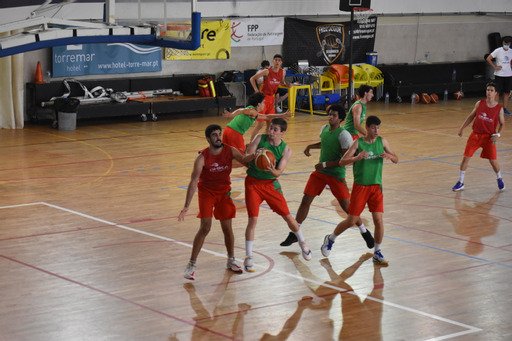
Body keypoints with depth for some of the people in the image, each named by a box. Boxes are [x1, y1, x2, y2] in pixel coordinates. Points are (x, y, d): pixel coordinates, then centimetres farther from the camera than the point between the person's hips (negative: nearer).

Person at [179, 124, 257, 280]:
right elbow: (193, 182, -22)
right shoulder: (202, 158, -21)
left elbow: (243, 160, -21)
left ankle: (231, 261, 26)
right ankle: (191, 265, -4)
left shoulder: (230, 151, -11)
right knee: (205, 228, -12)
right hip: (206, 192, -3)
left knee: (227, 227, 7)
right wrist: (186, 206, -26)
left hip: (224, 192, 3)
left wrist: (254, 155, -44)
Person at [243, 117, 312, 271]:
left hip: (271, 184, 1)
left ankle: (302, 243, 33)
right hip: (253, 183, -1)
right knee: (253, 219, -9)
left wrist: (272, 170, -38)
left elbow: (279, 172, -15)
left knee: (287, 216, 6)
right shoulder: (260, 139, -9)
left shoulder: (286, 150, -8)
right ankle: (248, 257, 0)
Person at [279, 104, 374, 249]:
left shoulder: (343, 135, -19)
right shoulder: (324, 129, 3)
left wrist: (325, 164, -23)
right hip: (320, 172, 6)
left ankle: (364, 232, 16)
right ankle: (294, 233, 11)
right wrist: (310, 146, 10)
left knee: (346, 206, -4)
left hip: (336, 175, -6)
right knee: (306, 200, 2)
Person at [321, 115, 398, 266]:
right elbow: (342, 161, -13)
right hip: (360, 186, -3)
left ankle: (377, 253, 10)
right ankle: (330, 239, 26)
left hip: (376, 186, 3)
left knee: (378, 220, -5)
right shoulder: (359, 143, -9)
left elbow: (396, 160, 9)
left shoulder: (382, 141, 1)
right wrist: (357, 158, -31)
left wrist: (389, 156, -14)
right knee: (351, 220, 2)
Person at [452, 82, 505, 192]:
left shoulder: (499, 108, -7)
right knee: (465, 157, -3)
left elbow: (502, 124, 3)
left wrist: (498, 135, -11)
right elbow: (471, 116, 9)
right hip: (476, 134, 2)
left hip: (489, 137, -2)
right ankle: (460, 183, 9)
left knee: (493, 161, 3)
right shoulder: (479, 103, -3)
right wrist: (462, 128, 5)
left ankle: (499, 179, 32)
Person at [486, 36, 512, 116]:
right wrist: (494, 67, -12)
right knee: (497, 92, -1)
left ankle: (505, 108, 16)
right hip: (499, 75, -5)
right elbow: (488, 59, -10)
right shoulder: (498, 51, -10)